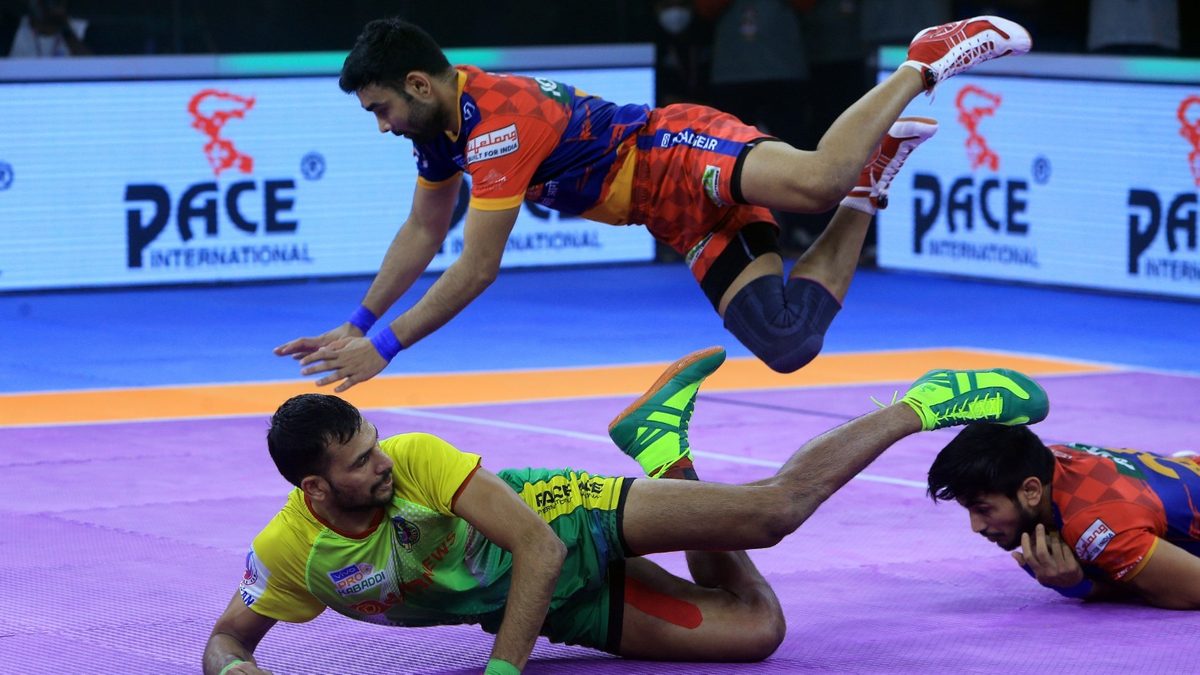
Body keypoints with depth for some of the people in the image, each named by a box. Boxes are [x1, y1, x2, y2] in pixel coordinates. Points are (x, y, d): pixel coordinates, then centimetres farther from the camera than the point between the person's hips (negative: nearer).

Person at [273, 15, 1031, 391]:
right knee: (789, 343, -8)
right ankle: (867, 186, 9)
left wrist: (384, 347, -17)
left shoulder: (498, 119, -21)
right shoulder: (444, 122, 9)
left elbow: (477, 268, -22)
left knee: (815, 180, -39)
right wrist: (358, 324, 21)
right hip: (684, 218, 8)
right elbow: (423, 233, 24)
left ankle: (925, 64, -14)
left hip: (685, 155, -8)